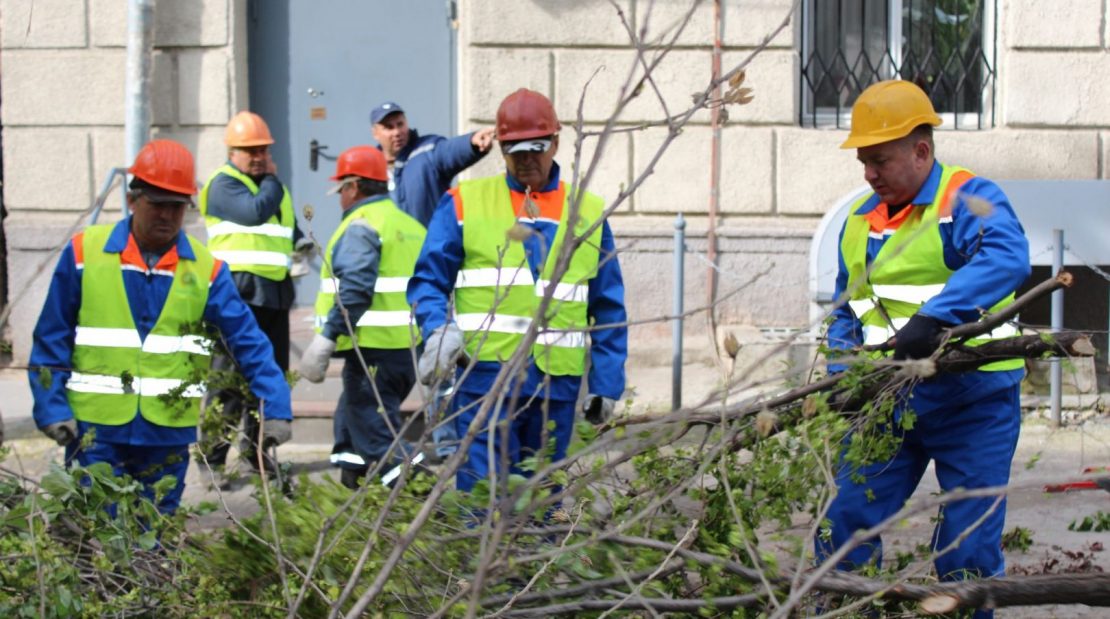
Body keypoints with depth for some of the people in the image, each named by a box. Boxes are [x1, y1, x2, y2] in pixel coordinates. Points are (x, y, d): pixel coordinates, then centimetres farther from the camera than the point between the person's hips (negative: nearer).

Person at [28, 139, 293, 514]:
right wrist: (52, 409, -5)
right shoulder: (84, 253, 0)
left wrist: (275, 408, -12)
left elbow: (248, 342, -1)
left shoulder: (205, 269, 3)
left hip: (169, 431, 2)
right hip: (96, 427, -2)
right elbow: (50, 341, 3)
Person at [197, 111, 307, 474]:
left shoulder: (272, 185, 22)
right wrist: (272, 180, -4)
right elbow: (255, 212, -22)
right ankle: (211, 457, -7)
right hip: (240, 290, -9)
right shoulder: (224, 184, -6)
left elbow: (288, 224, 31)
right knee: (230, 375, -10)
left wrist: (301, 243, 8)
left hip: (274, 292, 9)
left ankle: (254, 449, 23)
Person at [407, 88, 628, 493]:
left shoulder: (589, 214, 15)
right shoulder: (464, 203, 9)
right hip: (485, 374, -3)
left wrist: (606, 382, 8)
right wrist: (439, 330, -15)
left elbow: (609, 309, 16)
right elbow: (428, 279, 5)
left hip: (558, 383, 3)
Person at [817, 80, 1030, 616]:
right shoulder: (860, 221, 13)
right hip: (888, 404, 6)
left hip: (971, 405, -6)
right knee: (844, 528, 2)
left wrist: (934, 316, -43)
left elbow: (1006, 257, -31)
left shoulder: (967, 200, -10)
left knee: (967, 551, -2)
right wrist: (843, 371, 2)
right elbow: (845, 313, 21)